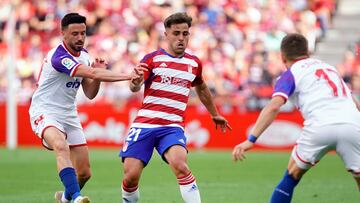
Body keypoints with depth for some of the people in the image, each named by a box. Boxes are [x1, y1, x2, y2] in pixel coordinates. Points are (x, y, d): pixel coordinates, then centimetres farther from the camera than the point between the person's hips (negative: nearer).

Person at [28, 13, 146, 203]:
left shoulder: (83, 55, 6)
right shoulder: (58, 57, -22)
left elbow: (90, 93, 9)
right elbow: (91, 73, -34)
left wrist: (98, 72, -11)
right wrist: (128, 75, -40)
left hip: (69, 115, 8)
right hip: (45, 112, -8)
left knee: (84, 173, 2)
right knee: (61, 146, -39)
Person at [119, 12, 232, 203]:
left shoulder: (194, 63, 11)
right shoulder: (153, 58, 0)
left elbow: (201, 88, 31)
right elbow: (134, 88, -13)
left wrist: (215, 114, 41)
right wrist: (135, 82, -37)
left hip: (173, 127, 1)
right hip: (144, 124, -1)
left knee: (180, 165, -28)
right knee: (131, 176, -9)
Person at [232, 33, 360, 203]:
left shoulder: (291, 74, 14)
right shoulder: (330, 68, 31)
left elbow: (273, 107, -3)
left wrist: (251, 140, -9)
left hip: (320, 126, -3)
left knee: (291, 178, 17)